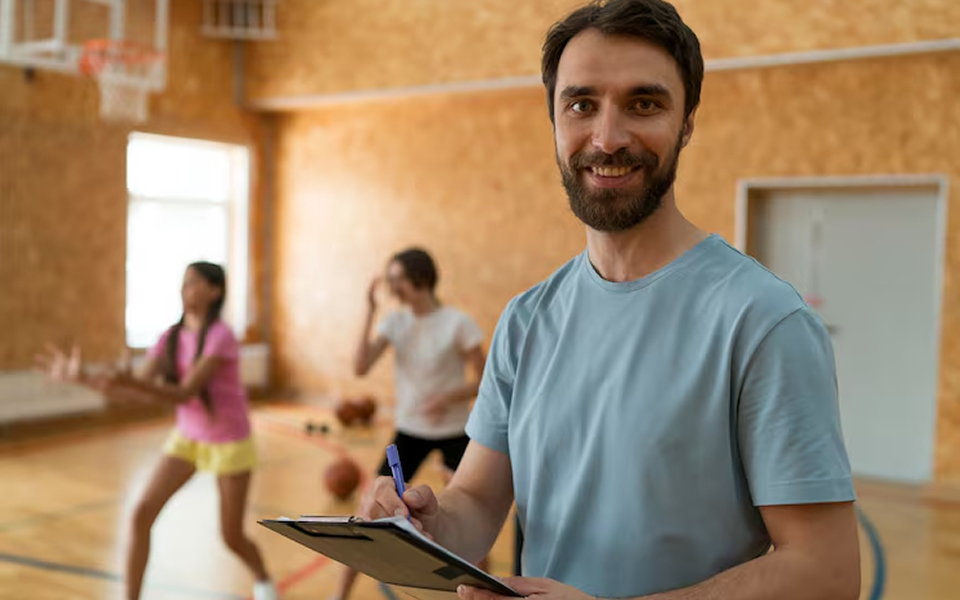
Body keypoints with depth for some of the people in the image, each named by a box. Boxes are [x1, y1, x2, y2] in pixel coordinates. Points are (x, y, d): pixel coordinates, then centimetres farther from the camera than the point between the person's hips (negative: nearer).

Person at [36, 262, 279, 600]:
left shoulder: (220, 337, -24)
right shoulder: (171, 337, -5)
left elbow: (185, 393, -33)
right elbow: (136, 392, -11)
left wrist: (127, 381, -46)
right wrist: (82, 378, -23)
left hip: (229, 443, -5)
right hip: (187, 437, 6)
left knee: (231, 537, 5)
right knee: (141, 515, -9)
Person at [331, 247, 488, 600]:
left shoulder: (457, 323, -16)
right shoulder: (395, 322, -4)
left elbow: (484, 382, -11)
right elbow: (361, 368, -16)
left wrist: (447, 398, -28)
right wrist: (370, 313, -20)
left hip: (454, 432, -3)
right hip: (409, 431, 3)